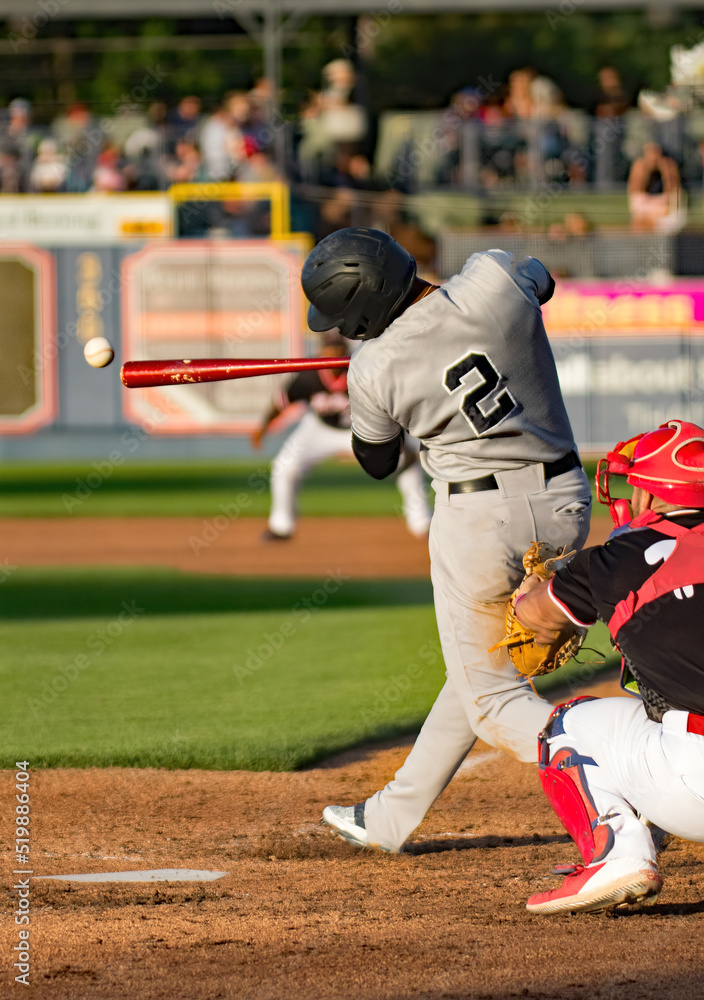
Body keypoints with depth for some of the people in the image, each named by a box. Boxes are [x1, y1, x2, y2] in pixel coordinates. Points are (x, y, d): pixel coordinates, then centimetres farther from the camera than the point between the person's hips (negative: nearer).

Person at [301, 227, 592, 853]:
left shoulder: (375, 369, -14)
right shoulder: (494, 278, -9)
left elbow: (377, 463, 6)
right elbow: (542, 281, 17)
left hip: (481, 515, -6)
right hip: (565, 505, 6)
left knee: (492, 698, 5)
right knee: (480, 666, 21)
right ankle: (391, 818, 37)